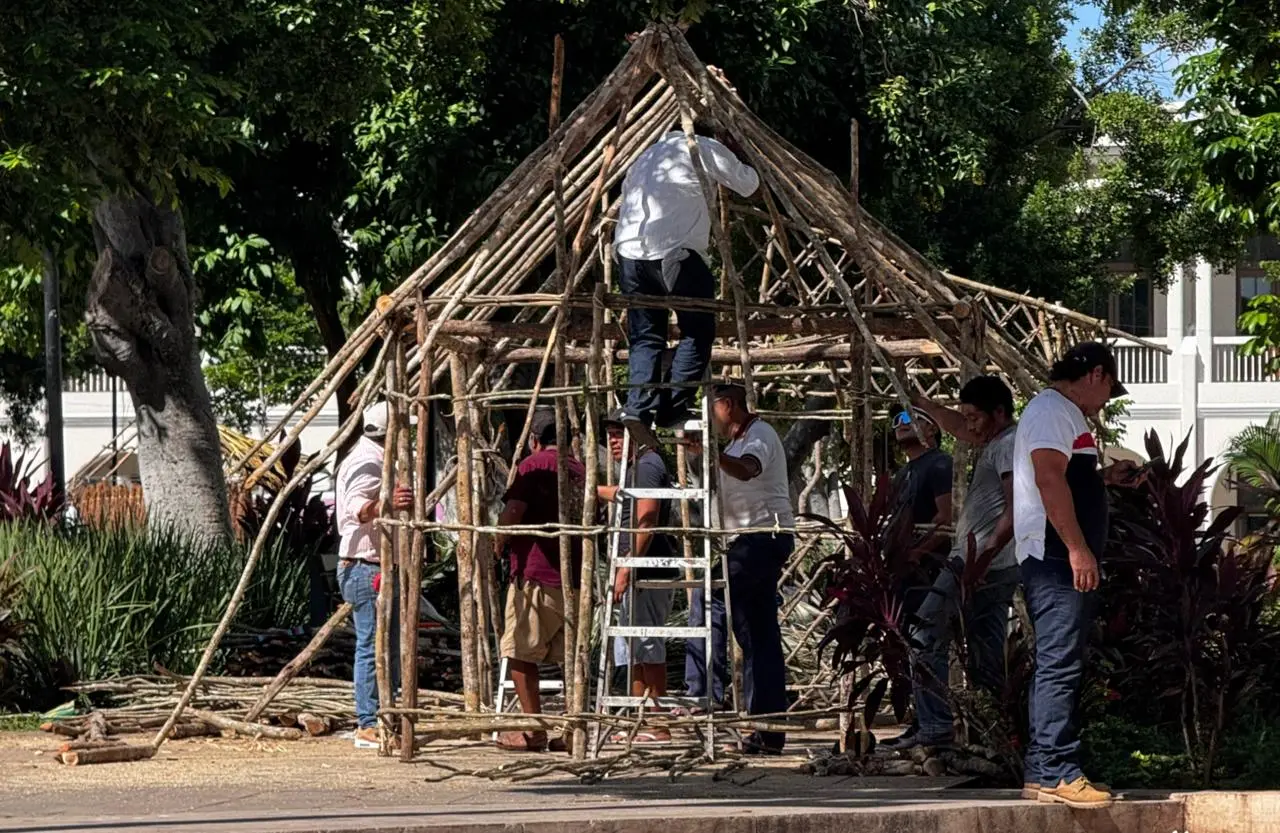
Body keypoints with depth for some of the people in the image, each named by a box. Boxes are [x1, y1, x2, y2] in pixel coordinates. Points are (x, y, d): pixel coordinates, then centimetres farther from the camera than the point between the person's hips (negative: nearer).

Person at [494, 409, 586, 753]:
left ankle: (534, 730, -1)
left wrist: (497, 544, 3)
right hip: (576, 577, 7)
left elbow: (513, 511, -14)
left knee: (520, 652, 1)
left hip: (538, 575, -7)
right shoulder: (580, 470, 15)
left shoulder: (534, 464, -6)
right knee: (571, 654, 9)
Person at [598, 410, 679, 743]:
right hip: (643, 574, 11)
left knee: (647, 648, -10)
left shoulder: (647, 465, -11)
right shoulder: (636, 466, 21)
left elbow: (647, 520, -21)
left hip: (647, 574, -11)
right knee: (634, 652, 14)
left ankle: (658, 726, -11)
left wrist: (626, 569, -24)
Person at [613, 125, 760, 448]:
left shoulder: (647, 156, 30)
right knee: (697, 331, 3)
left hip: (630, 249, 6)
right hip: (675, 250, -6)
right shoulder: (703, 148, 9)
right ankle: (673, 409, -6)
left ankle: (639, 407, -10)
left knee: (645, 336, 9)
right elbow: (747, 184, 15)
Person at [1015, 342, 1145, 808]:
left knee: (1057, 665, 12)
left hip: (1063, 560, 11)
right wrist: (1078, 548, -24)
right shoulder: (1053, 411, -10)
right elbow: (1049, 480, -21)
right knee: (1060, 664, -13)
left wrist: (1105, 478, 22)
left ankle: (1041, 773, 15)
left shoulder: (1064, 414, 23)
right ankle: (1058, 773, -16)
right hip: (1056, 558, -11)